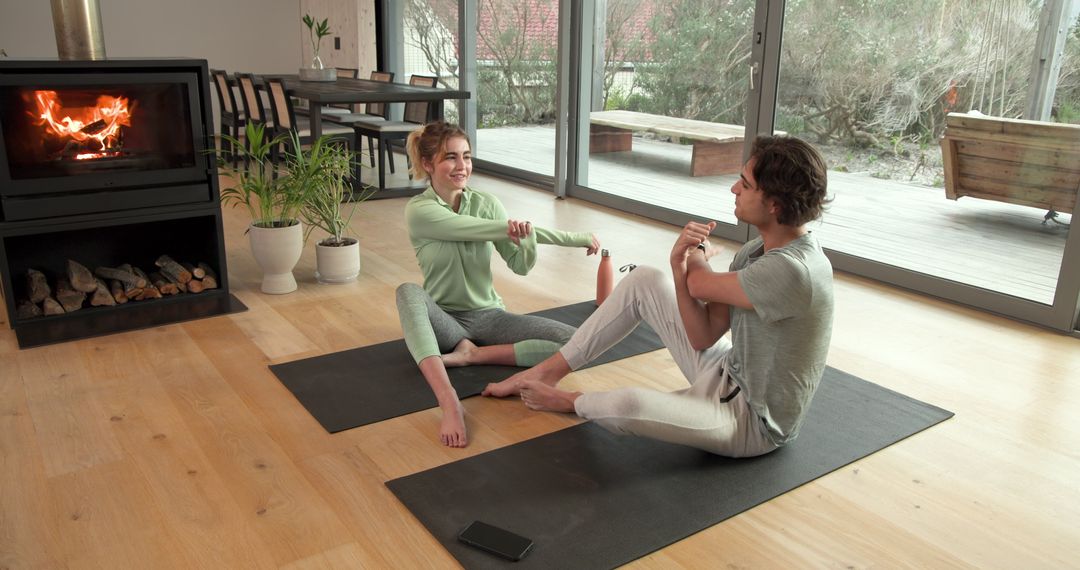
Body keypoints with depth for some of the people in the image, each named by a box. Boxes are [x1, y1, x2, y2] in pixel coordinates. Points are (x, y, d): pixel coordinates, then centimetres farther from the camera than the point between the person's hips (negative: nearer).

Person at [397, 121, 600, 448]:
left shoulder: (486, 203, 0)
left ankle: (473, 354, -18)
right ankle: (449, 402, -50)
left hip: (488, 316, 3)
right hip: (444, 321, -3)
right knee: (409, 293, -38)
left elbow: (520, 267, -3)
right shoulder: (419, 211, -13)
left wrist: (528, 237, -30)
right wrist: (573, 238, -27)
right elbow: (474, 230, -26)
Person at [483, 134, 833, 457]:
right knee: (644, 281, 1)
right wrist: (681, 266, -19)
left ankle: (571, 401, 3)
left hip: (754, 421, -8)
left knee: (627, 406, -35)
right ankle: (549, 371, 8)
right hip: (727, 376, 9)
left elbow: (699, 285, -16)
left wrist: (697, 255, 5)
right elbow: (703, 337, -5)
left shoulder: (792, 270, -32)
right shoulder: (761, 248, -3)